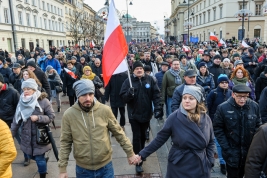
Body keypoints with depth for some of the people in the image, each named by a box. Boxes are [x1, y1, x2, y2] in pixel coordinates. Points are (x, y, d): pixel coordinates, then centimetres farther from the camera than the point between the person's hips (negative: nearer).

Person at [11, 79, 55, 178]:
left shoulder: (43, 101, -13)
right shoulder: (21, 102, -3)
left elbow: (51, 117, -10)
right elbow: (16, 120, -1)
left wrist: (38, 118, -24)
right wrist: (11, 135, -5)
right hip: (27, 138, 4)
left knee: (40, 159, 3)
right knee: (30, 156, 19)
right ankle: (44, 158, 50)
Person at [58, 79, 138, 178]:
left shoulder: (105, 110, -11)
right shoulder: (69, 115, -11)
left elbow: (118, 133, 0)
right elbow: (65, 143, -3)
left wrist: (130, 153, 5)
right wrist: (62, 169, -2)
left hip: (105, 166, 0)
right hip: (83, 169, 0)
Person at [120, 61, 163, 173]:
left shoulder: (150, 79, -3)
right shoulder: (128, 81, -7)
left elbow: (156, 94, -6)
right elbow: (123, 97, -10)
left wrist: (158, 107, -16)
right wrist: (129, 93, -31)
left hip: (146, 113, 2)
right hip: (134, 114, -2)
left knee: (143, 136, 20)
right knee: (136, 137, -1)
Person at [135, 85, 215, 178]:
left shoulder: (206, 119, -5)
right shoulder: (174, 118, -14)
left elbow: (211, 142, 6)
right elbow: (160, 139, -10)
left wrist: (210, 162, -2)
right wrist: (142, 154, -12)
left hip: (200, 168, 2)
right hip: (179, 167, -2)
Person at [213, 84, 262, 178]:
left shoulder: (254, 106, -4)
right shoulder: (223, 108, -12)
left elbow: (258, 126, 6)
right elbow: (217, 129, -8)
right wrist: (226, 148, -11)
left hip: (250, 152, 3)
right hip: (232, 153, -3)